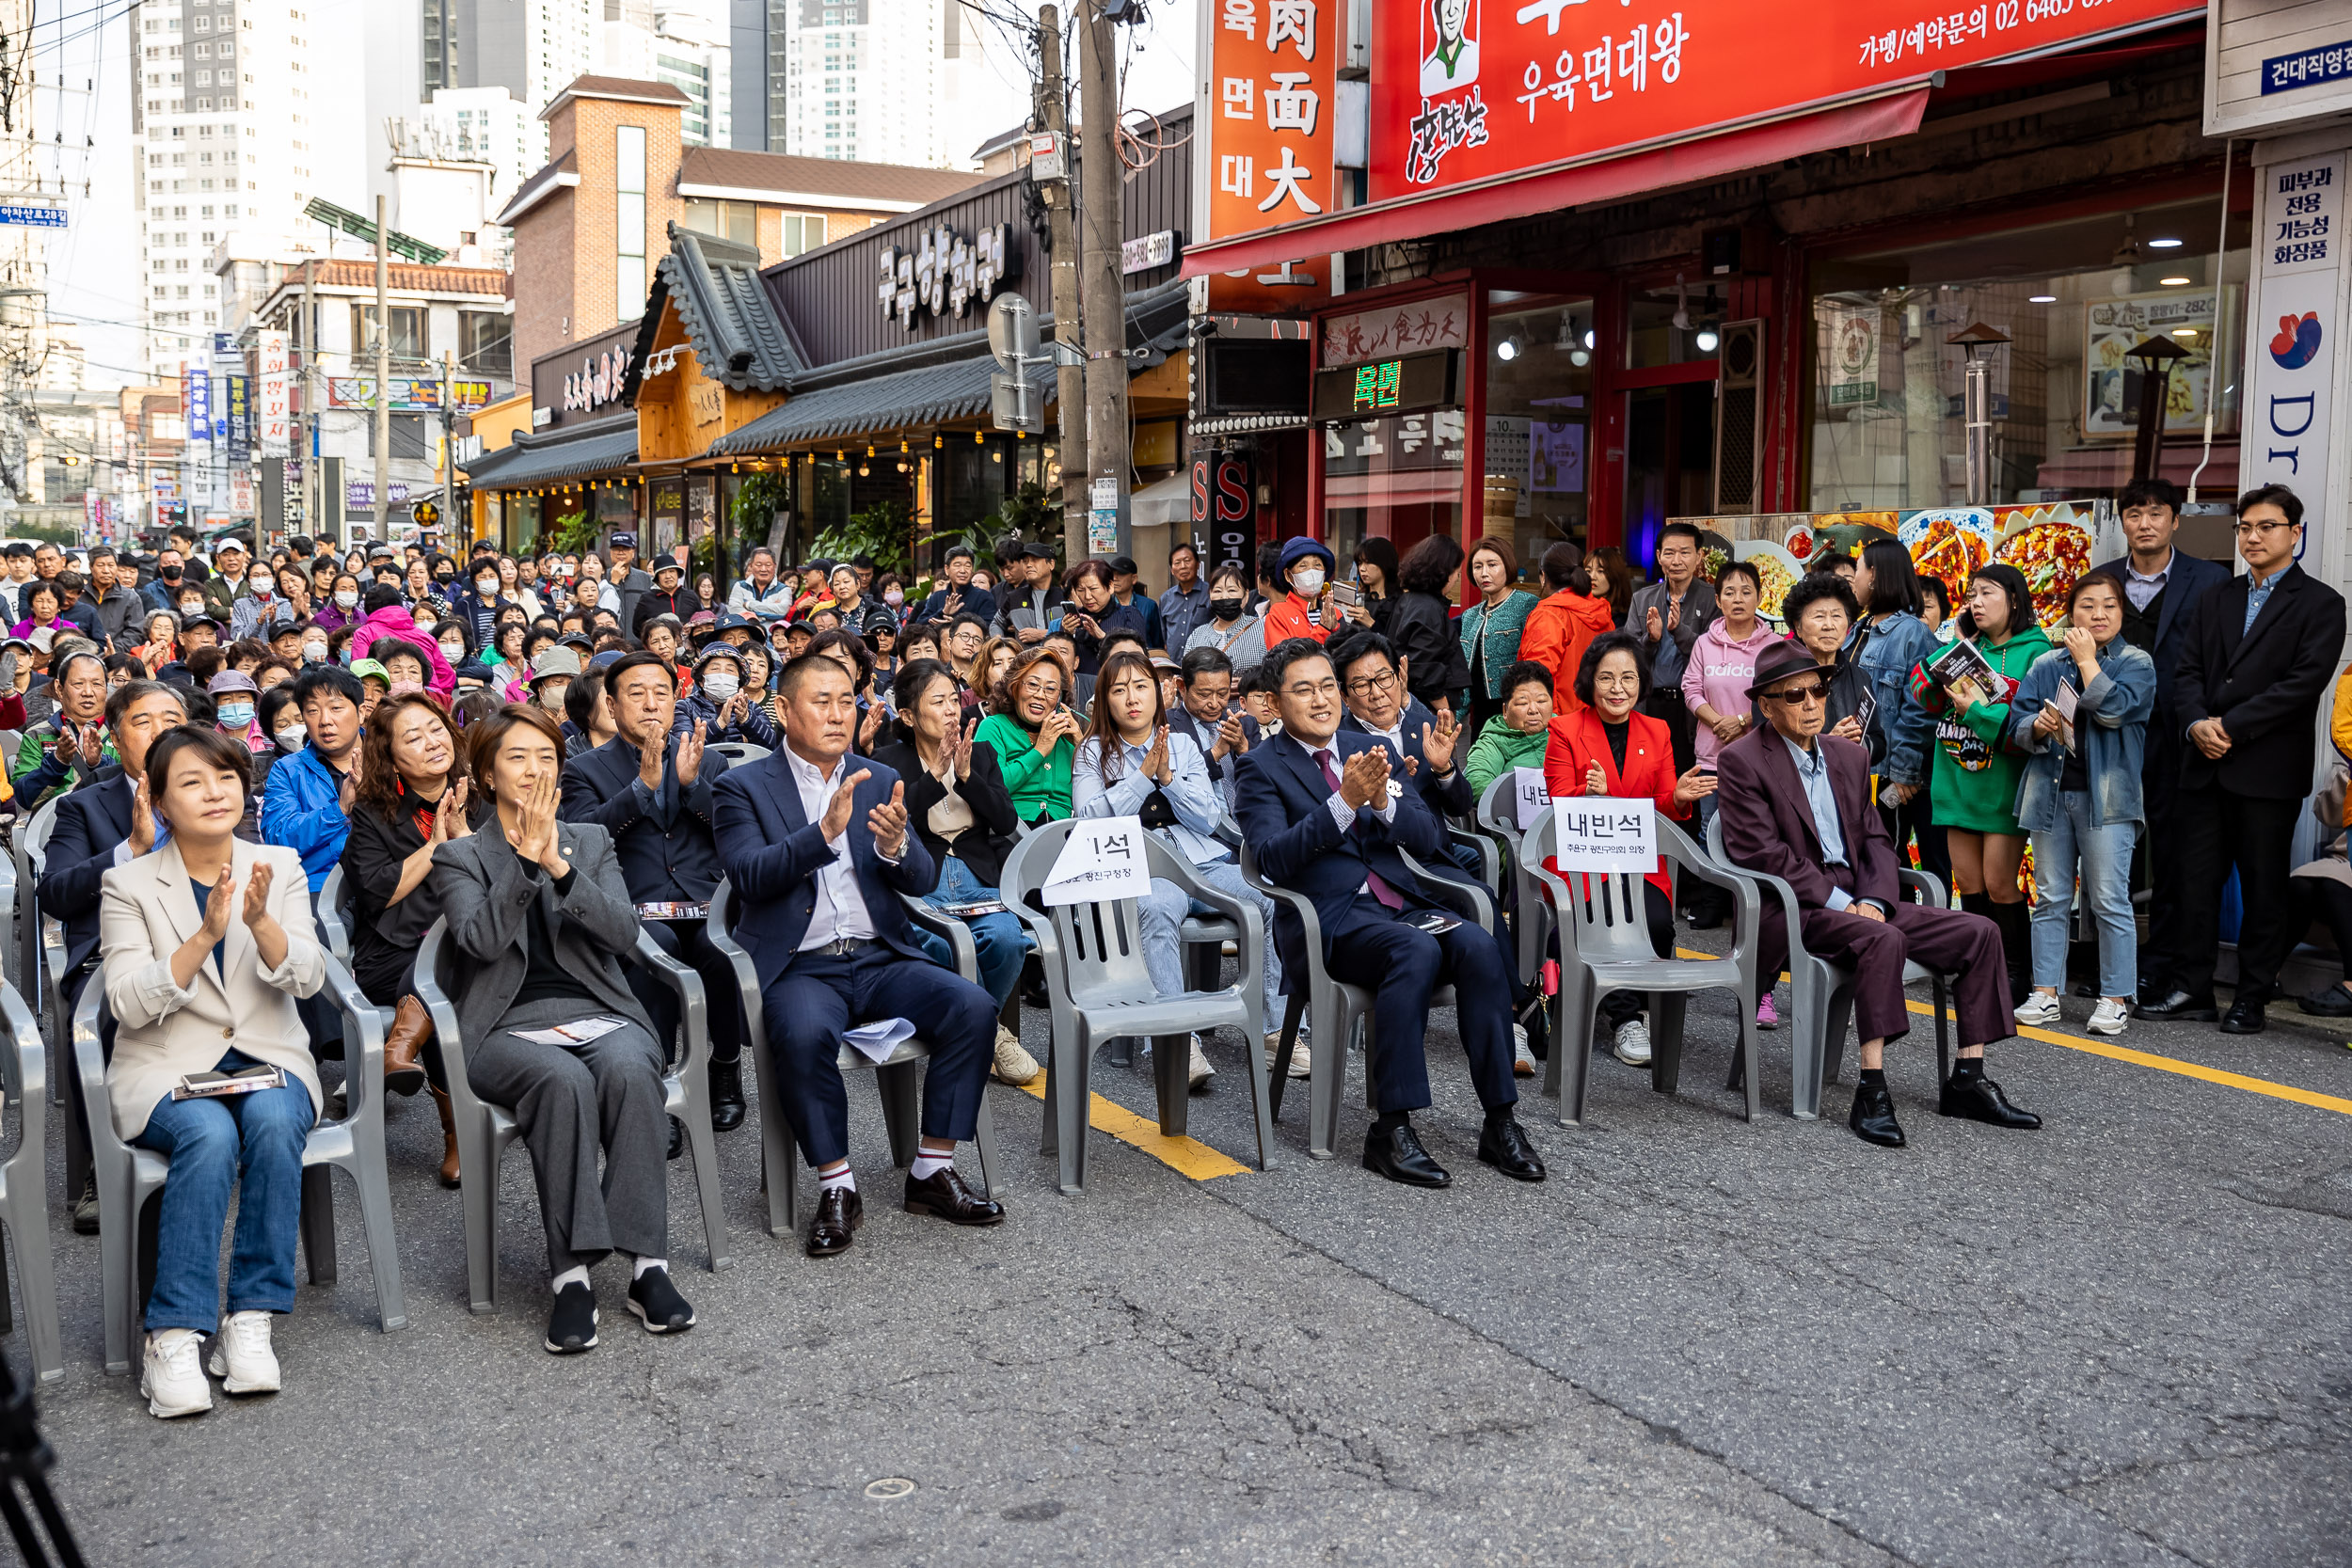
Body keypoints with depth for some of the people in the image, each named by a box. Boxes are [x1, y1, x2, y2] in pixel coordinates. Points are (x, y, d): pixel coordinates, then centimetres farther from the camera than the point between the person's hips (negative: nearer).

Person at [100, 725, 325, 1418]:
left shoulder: (279, 867, 6)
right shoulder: (128, 884, 1)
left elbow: (308, 978, -5)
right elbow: (129, 1004, -10)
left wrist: (260, 922, -24)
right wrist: (205, 936, -24)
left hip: (267, 1060, 2)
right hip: (168, 1067, -1)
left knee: (272, 1119, -32)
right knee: (210, 1133, -33)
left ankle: (250, 1320, -24)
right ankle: (173, 1335, -26)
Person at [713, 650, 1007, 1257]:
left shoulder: (880, 781, 14)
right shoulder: (744, 787, 3)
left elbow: (923, 882, 6)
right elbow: (750, 876, -13)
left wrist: (896, 846, -17)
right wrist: (825, 832, -27)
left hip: (880, 957, 4)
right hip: (799, 966, -4)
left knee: (974, 1008, -21)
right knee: (805, 1035, -35)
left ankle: (932, 1171, -9)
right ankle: (836, 1187, -15)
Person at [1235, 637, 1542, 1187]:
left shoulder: (1371, 749, 19)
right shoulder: (1261, 767, 4)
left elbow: (1429, 842, 10)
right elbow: (1273, 860, -12)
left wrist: (1383, 800, -11)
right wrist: (1344, 802, -21)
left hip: (1403, 905, 5)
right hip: (1330, 920, -5)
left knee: (1480, 946, -24)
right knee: (1416, 950, -34)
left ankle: (1500, 1122, -19)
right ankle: (1391, 1130, -29)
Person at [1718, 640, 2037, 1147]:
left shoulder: (1848, 756, 18)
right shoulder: (1742, 761, -5)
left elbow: (1875, 839, 15)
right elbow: (1761, 852, -13)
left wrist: (1873, 900, -5)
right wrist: (1839, 901, -17)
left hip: (1858, 901, 8)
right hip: (1790, 910, -8)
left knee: (1979, 932, -6)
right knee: (1884, 939, -35)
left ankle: (1968, 1080, -2)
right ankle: (1871, 1093, -33)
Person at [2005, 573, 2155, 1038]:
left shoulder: (2136, 663, 3)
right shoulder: (2046, 665, 12)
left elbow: (2113, 709, -15)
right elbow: (2016, 727, 8)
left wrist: (2087, 659, -5)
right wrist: (2039, 726, -14)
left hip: (2105, 794, -3)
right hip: (2050, 791, 3)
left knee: (2110, 900, -4)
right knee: (2051, 898, 8)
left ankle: (2115, 998, 3)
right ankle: (2045, 992, 13)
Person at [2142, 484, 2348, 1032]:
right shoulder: (2215, 600, 16)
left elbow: (2305, 681, -12)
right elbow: (2187, 670, 9)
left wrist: (2231, 727, -16)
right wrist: (2198, 723, -11)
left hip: (2269, 770, -5)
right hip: (2206, 765, 5)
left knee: (2263, 888, 4)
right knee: (2197, 880, 7)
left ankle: (2252, 999, 12)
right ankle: (2191, 989, 15)